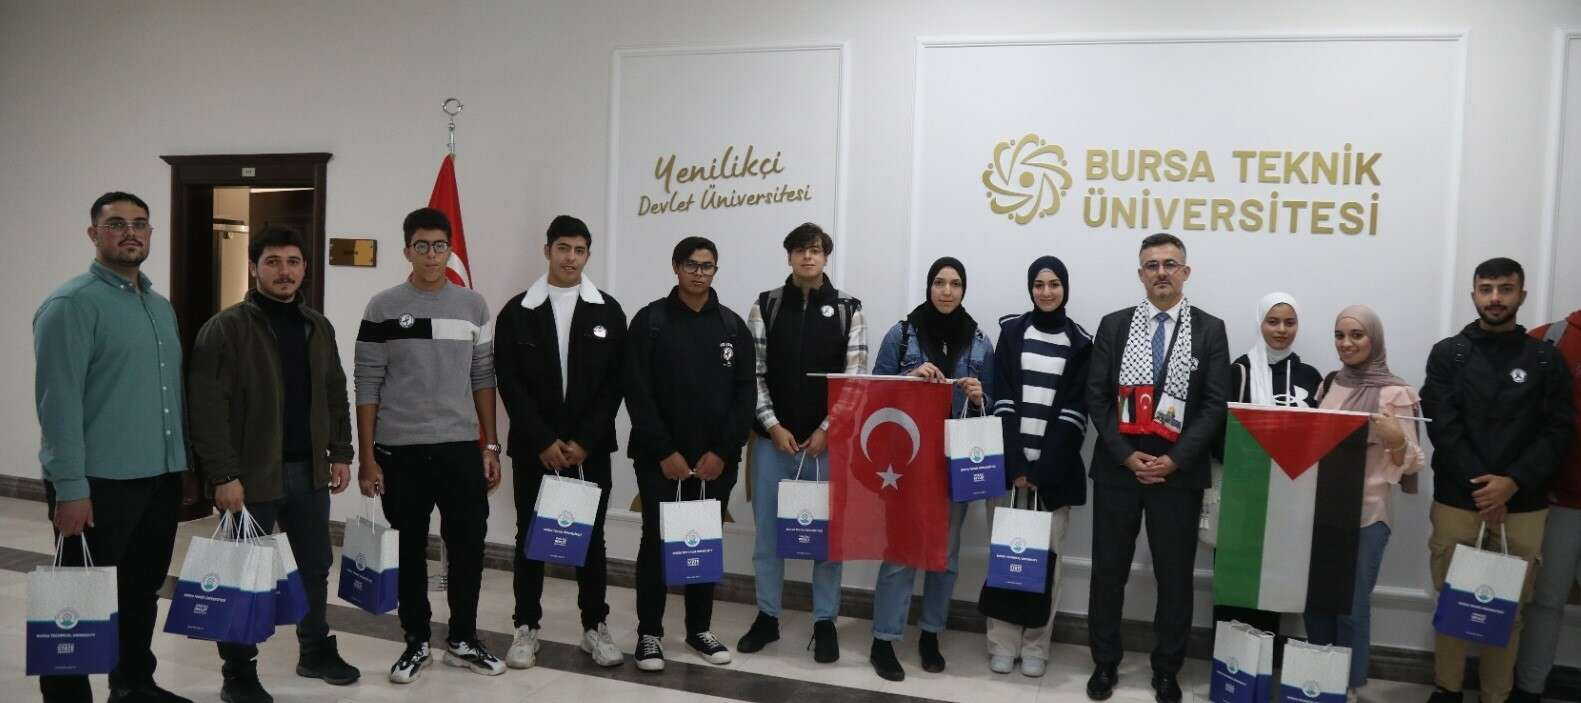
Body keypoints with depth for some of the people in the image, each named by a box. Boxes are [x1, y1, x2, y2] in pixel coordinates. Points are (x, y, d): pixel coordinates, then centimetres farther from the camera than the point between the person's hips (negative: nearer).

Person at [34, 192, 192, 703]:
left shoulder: (161, 306, 14)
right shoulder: (72, 304, -10)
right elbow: (58, 402, -16)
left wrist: (182, 463, 12)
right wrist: (69, 487, -20)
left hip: (161, 478, 7)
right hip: (100, 483, -7)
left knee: (142, 593, 18)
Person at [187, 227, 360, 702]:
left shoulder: (318, 327, 9)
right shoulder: (226, 328, -10)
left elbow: (335, 396, 15)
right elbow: (207, 409, -14)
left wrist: (340, 453, 10)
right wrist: (223, 475, -18)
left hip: (309, 471, 6)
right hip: (251, 476, -5)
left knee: (314, 568, 16)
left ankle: (316, 652, 33)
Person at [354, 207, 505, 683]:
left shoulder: (473, 306, 5)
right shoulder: (383, 308, -2)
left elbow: (483, 380, 8)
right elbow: (367, 387, -2)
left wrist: (491, 447, 5)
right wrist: (366, 457, -5)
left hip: (461, 448, 2)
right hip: (400, 450, -2)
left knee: (468, 547, 5)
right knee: (409, 553, 9)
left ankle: (463, 640, 22)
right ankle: (417, 642, 24)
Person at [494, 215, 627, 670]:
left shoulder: (608, 312, 2)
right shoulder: (517, 312, 1)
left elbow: (615, 384, -2)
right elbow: (510, 384, -4)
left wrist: (584, 441, -10)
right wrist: (543, 441, -12)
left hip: (590, 448, 1)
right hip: (533, 447, 0)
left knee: (592, 538, 8)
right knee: (530, 537, 8)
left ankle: (595, 627, 19)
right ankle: (526, 628, 19)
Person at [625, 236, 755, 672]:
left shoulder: (733, 326, 7)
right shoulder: (650, 320, -1)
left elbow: (745, 393, 3)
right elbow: (637, 392, -7)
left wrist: (723, 452, -6)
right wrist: (664, 451, -12)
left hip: (716, 460, 3)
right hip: (660, 458, -2)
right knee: (656, 541, 2)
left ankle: (700, 629, 24)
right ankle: (649, 633, 14)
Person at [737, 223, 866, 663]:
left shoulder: (848, 309, 2)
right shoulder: (766, 306, 4)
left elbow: (855, 378, -2)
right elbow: (753, 372, 2)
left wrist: (826, 430, -9)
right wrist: (773, 425, -7)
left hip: (827, 440, -1)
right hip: (773, 437, 1)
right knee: (767, 530, 8)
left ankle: (825, 622, 18)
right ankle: (767, 616, 22)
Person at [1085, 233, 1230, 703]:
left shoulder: (1210, 329, 2)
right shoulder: (1114, 325, 5)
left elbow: (1216, 405, -3)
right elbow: (1097, 397, 0)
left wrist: (1174, 460, -13)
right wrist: (1126, 455, -11)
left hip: (1179, 473, -1)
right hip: (1117, 469, 1)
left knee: (1175, 576, 8)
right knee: (1108, 571, 8)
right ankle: (1105, 664, 23)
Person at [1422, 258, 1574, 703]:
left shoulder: (1547, 359, 7)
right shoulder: (1447, 354, 5)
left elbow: (1559, 431, 0)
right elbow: (1442, 427, -4)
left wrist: (1513, 483, -13)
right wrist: (1480, 486, -12)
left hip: (1523, 505, 0)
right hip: (1456, 499, 0)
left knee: (1509, 606, 4)